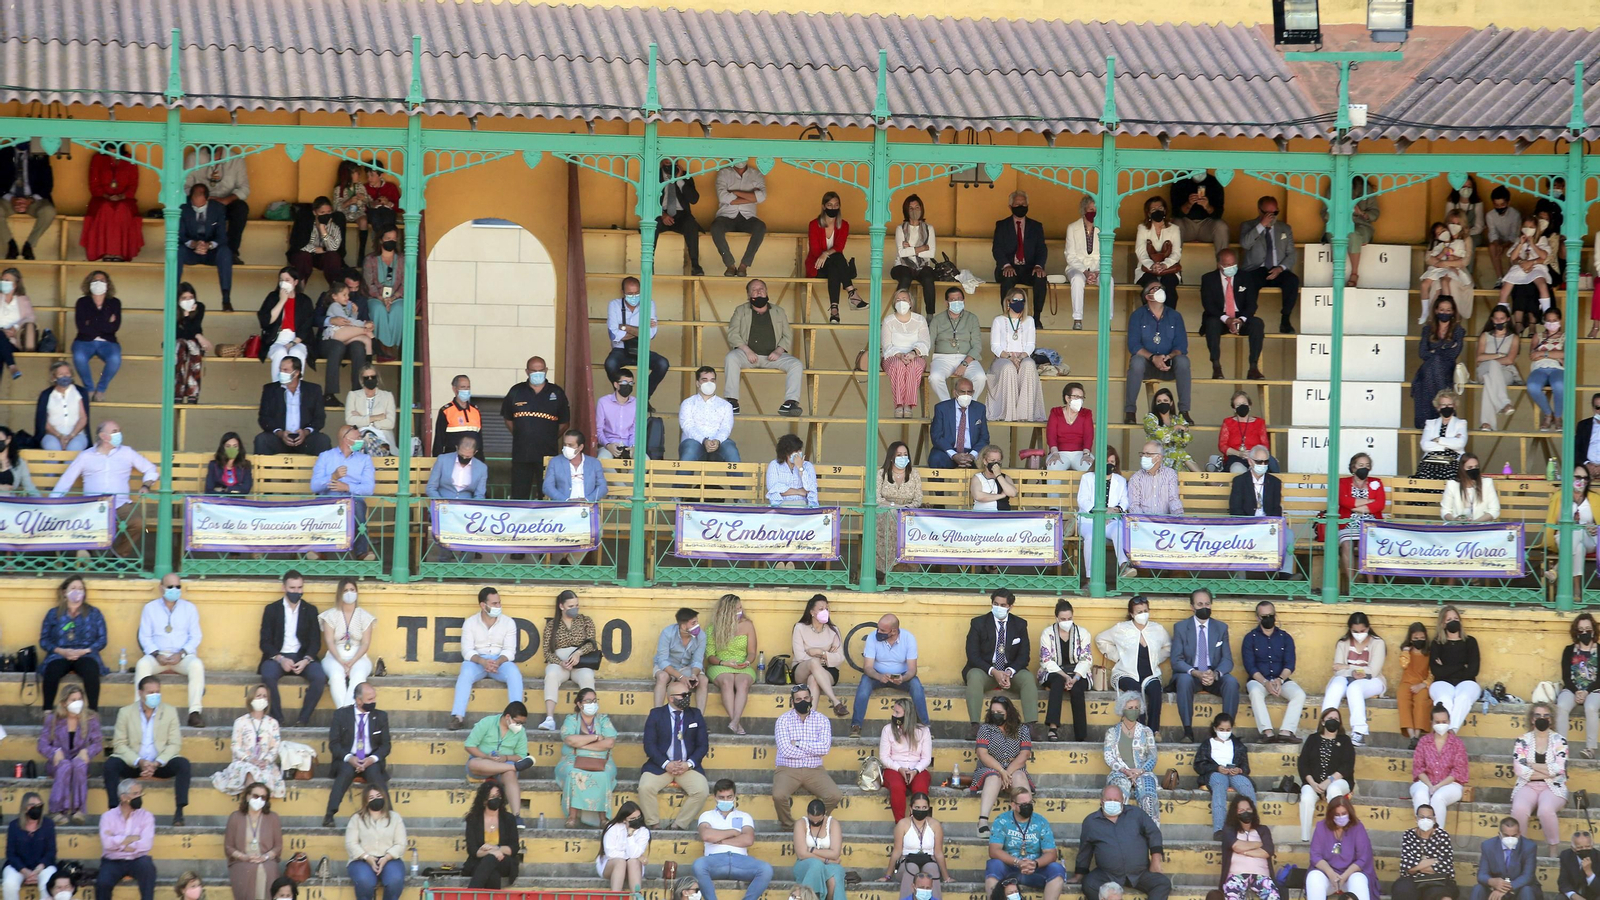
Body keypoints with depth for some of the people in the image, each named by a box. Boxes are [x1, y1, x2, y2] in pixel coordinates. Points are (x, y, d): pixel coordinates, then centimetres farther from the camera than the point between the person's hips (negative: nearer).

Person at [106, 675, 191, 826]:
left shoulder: (170, 712, 5)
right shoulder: (125, 712, 2)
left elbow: (174, 744, -1)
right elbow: (119, 744, -4)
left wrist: (157, 764, -18)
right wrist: (139, 762, -20)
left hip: (160, 764, 0)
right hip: (133, 764, 0)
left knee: (182, 764, -27)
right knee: (111, 763, -28)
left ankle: (179, 812, -23)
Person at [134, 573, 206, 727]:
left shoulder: (189, 608, 13)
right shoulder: (150, 608, 12)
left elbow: (195, 637, 7)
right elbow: (144, 636, 6)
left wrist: (181, 654, -12)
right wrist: (156, 655, -13)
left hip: (182, 656, 0)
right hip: (157, 655, 0)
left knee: (196, 665, -33)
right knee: (142, 665, -33)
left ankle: (195, 712, -37)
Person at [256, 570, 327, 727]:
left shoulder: (310, 610, 11)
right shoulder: (272, 609, 6)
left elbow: (315, 642, 6)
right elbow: (265, 642, 0)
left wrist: (306, 660, -15)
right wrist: (280, 659, -18)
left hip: (302, 657, 1)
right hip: (277, 656, -1)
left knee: (320, 677, -30)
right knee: (268, 674, -35)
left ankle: (304, 718, -19)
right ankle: (276, 717, -22)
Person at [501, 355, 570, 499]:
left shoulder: (557, 393, 4)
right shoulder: (516, 392, 7)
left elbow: (564, 423, 10)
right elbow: (508, 419, 16)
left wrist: (550, 438, 7)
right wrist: (520, 436, 10)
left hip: (547, 454, -1)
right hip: (521, 453, 1)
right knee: (519, 494, 2)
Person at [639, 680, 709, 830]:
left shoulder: (695, 715, 11)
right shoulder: (656, 715, 5)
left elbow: (703, 745, 7)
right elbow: (649, 745, -2)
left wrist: (689, 763, -11)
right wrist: (666, 764, -16)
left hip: (688, 766, 1)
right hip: (660, 765, -1)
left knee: (702, 791, -27)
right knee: (646, 787, -30)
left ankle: (679, 825, -14)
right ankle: (653, 826, -15)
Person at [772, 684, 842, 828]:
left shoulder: (821, 720, 5)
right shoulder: (784, 720, -1)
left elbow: (824, 748, -10)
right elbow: (786, 751, -14)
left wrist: (798, 744, -12)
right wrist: (814, 750, -7)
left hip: (814, 771, 2)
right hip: (788, 770, -2)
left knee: (835, 796, -23)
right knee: (779, 796, -32)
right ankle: (787, 824, 0)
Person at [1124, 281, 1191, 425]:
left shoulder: (1175, 316, 7)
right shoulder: (1138, 316, 0)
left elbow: (1181, 345, -1)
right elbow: (1133, 345, -11)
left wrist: (1170, 357, -23)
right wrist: (1153, 358, -27)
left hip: (1169, 365, 2)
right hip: (1146, 364, -2)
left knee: (1183, 360, -30)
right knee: (1137, 361, -36)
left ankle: (1184, 411, -29)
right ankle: (1129, 411, -33)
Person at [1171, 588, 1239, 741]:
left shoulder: (1221, 628, 11)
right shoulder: (1181, 627, 5)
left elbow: (1227, 660, 4)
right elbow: (1176, 660, -4)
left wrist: (1215, 674, -20)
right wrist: (1196, 673, -24)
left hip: (1215, 677, 2)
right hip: (1189, 674, -2)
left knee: (1232, 682, -30)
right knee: (1184, 680, -37)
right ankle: (1188, 731, -37)